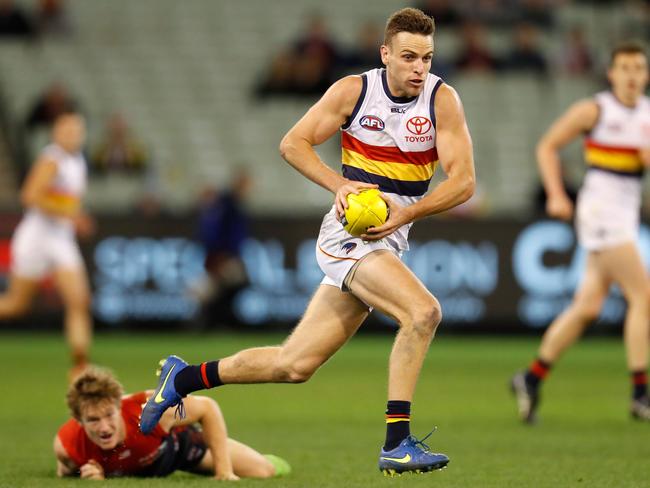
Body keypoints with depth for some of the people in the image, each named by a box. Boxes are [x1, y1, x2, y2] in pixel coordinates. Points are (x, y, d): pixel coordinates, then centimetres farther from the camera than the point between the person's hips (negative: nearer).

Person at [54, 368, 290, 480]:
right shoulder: (66, 445, -42)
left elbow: (208, 407, -27)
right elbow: (66, 472, -16)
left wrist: (224, 471, -27)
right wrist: (88, 478, -39)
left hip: (174, 440, -2)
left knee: (262, 472, 1)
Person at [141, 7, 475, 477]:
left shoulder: (442, 99, -3)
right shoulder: (354, 90, -6)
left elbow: (463, 179, -8)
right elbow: (293, 143, 0)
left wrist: (406, 214, -23)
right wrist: (340, 185, -17)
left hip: (388, 241, 4)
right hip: (348, 232, -4)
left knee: (294, 365, 7)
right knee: (423, 311, -28)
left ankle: (183, 378, 26)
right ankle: (397, 443, -23)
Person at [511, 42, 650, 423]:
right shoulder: (593, 111, -5)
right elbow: (548, 147, 2)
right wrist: (556, 196, -7)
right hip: (600, 210, -6)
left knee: (588, 307, 6)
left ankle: (532, 378, 18)